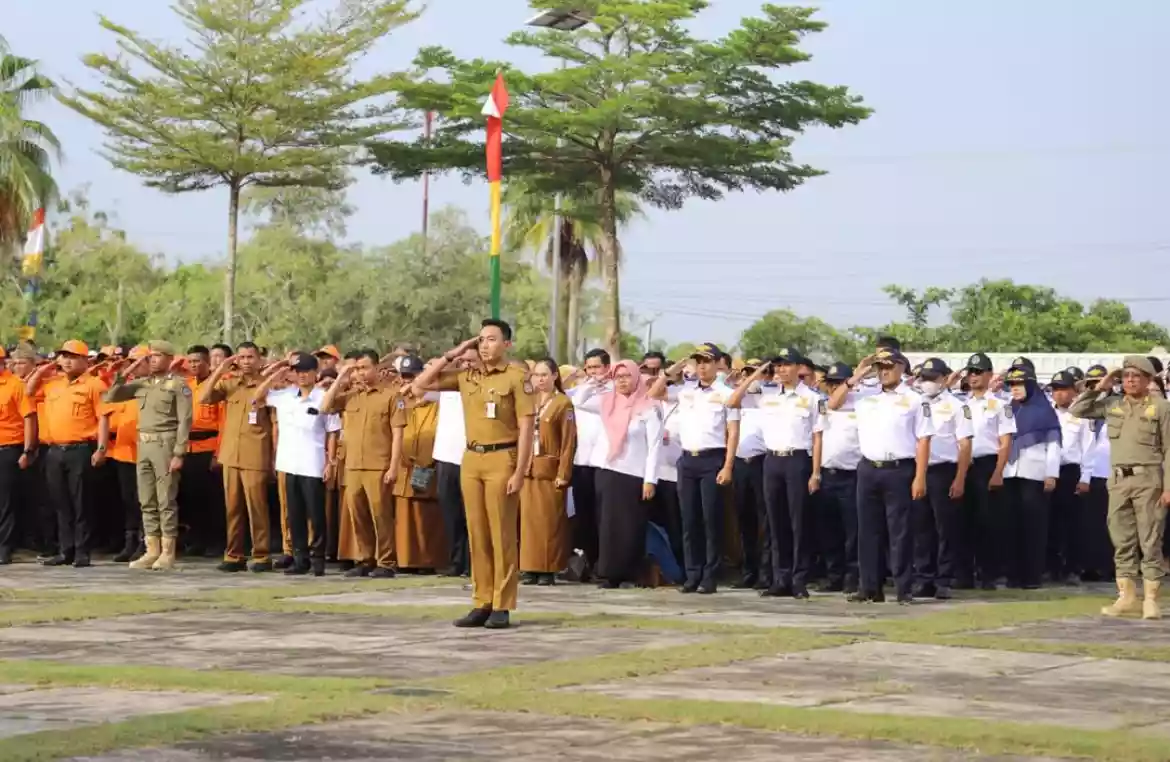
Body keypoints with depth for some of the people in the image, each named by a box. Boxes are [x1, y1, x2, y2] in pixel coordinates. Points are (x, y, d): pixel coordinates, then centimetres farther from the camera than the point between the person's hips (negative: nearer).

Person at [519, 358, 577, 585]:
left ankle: (549, 569, 2)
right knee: (527, 519, 3)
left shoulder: (563, 404, -2)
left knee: (549, 521, -2)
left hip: (550, 471, -5)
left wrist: (563, 474, -12)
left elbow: (569, 442, -6)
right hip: (527, 471, 5)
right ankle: (529, 568, 7)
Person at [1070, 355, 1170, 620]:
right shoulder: (1112, 404, 10)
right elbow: (1076, 410, 11)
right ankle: (1126, 597, 14)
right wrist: (1099, 388, 2)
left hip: (1148, 479, -5)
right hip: (1118, 479, 5)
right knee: (1122, 541, 7)